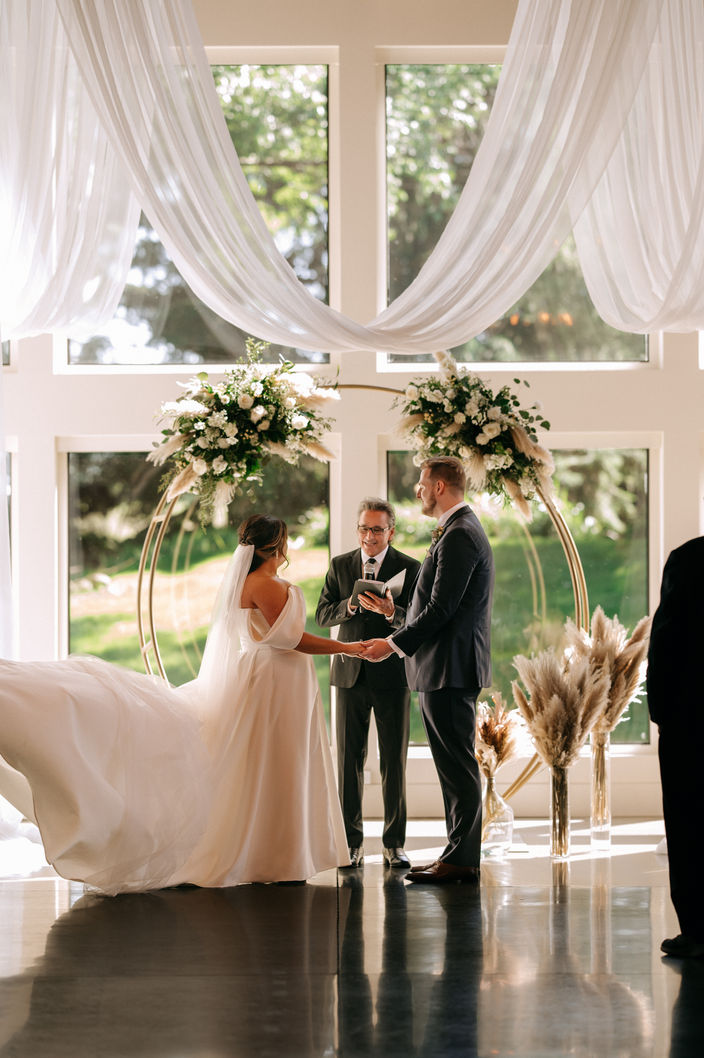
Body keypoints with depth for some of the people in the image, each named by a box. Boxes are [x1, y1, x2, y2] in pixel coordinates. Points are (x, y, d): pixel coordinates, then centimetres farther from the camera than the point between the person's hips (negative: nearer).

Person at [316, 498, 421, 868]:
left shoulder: (409, 568, 1)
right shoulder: (339, 566, 9)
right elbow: (322, 615, 4)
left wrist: (391, 612, -26)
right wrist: (352, 605, -15)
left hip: (392, 675, -2)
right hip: (351, 673, 2)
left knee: (394, 761, 1)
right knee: (349, 759, 2)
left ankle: (394, 844, 8)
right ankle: (352, 843, 8)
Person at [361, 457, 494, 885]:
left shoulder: (459, 535, -15)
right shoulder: (461, 529, 18)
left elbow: (441, 608, -20)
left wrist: (394, 644, -13)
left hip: (451, 669, -11)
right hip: (447, 667, 11)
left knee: (458, 765, -7)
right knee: (454, 765, 13)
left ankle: (462, 861, -4)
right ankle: (459, 854, 17)